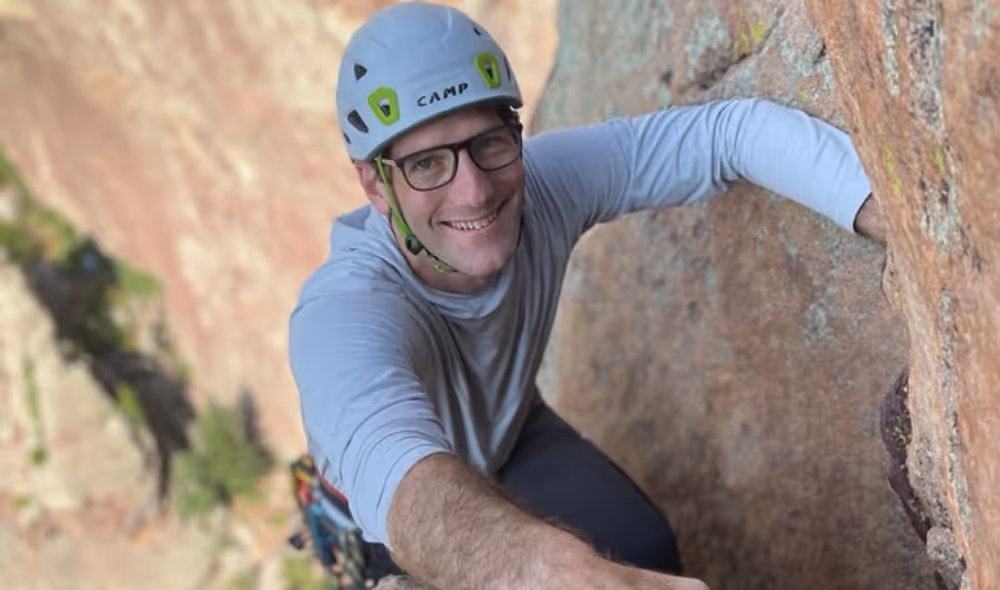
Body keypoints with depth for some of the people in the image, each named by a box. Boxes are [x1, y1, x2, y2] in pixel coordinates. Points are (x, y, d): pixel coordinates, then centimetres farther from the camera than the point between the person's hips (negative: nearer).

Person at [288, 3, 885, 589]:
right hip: (395, 513, 0)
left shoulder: (545, 180, -30)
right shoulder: (343, 313, -44)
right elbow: (390, 466, -65)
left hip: (512, 437, 1)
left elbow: (728, 131, -27)